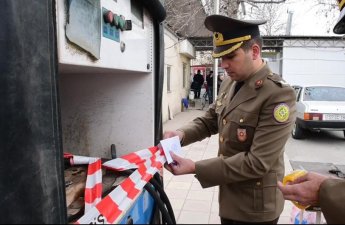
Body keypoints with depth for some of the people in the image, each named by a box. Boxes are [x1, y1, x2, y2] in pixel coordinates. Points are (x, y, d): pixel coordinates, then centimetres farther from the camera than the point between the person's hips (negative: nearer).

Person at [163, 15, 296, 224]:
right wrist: (181, 134, -11)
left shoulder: (279, 94, -24)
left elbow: (257, 163, -27)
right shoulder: (230, 83, 0)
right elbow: (209, 120, 9)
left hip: (255, 207, -6)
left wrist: (195, 167, -27)